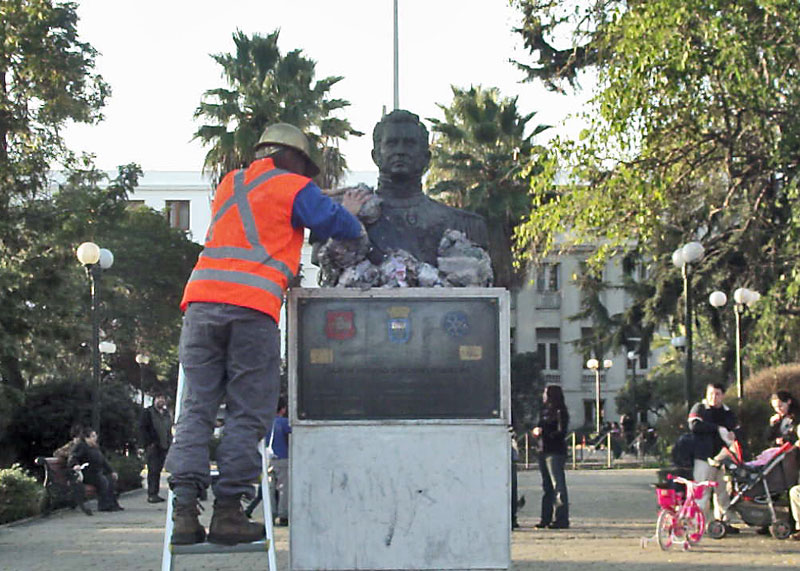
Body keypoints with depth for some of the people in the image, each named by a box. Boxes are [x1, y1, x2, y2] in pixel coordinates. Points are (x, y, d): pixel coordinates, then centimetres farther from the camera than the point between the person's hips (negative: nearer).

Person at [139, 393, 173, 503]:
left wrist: (169, 442, 10)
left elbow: (169, 429, 24)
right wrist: (149, 442, -13)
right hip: (152, 446, -6)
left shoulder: (167, 414, 20)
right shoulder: (147, 412, 2)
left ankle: (155, 494, 8)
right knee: (153, 470, -10)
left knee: (158, 470, 5)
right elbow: (142, 428, -5)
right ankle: (151, 495, -10)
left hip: (163, 447, 6)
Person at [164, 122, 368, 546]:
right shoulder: (293, 188, 10)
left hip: (202, 298, 5)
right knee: (247, 415, 2)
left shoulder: (229, 184, 27)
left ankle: (185, 511, -4)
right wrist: (349, 213, 31)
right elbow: (341, 226, 7)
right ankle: (227, 513, -1)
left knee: (197, 407, 4)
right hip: (252, 308, -5)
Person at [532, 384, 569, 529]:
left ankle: (561, 519, -9)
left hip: (556, 452, -9)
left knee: (558, 485, -9)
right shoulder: (545, 411, 18)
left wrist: (543, 433, -17)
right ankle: (546, 518, 15)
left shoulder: (560, 412, -8)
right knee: (546, 486, 11)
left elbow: (561, 433, -15)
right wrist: (537, 431, 2)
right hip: (543, 451, 9)